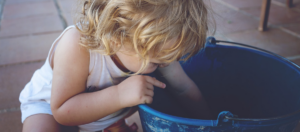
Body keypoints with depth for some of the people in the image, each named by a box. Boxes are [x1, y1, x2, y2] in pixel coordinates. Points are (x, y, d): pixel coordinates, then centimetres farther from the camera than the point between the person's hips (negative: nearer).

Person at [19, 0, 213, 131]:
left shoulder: (153, 46, -24)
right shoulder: (76, 47, -40)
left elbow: (184, 87, -11)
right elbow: (62, 111, -35)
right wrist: (118, 95, -47)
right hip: (49, 104, -4)